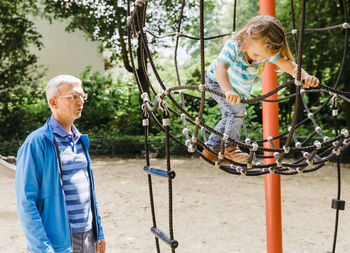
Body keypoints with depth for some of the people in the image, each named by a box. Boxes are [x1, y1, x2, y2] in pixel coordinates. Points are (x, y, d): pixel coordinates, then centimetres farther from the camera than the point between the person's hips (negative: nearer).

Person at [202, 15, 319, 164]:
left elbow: (288, 64, -33)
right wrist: (228, 91, -72)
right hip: (216, 81, -6)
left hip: (239, 89, 6)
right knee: (238, 110, -22)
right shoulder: (234, 46, -41)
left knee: (229, 118, 11)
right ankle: (230, 147, -3)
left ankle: (211, 150, 26)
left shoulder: (268, 51, -27)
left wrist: (305, 76, -54)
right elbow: (220, 68, -54)